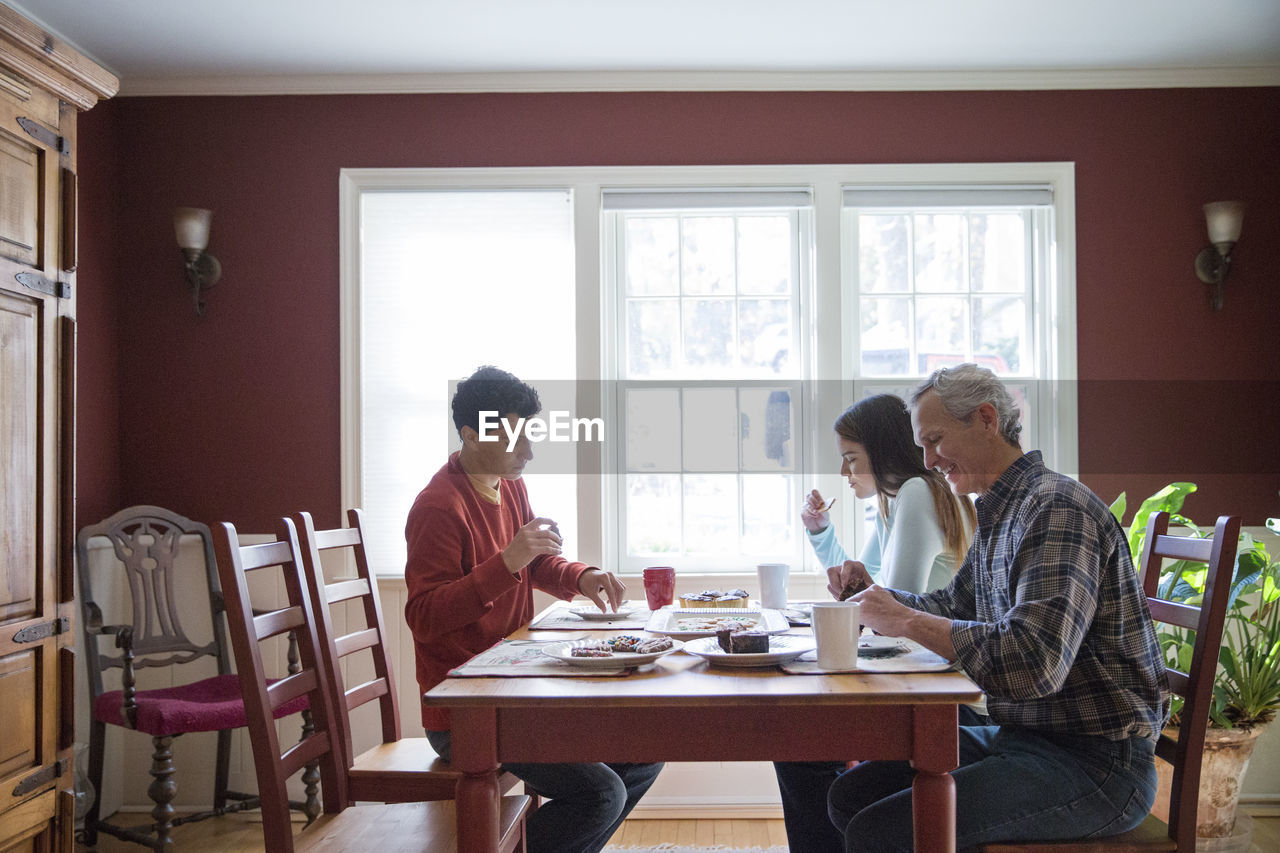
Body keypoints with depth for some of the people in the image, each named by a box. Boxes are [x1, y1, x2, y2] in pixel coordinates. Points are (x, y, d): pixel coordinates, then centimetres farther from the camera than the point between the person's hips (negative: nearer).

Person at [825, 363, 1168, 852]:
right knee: (849, 796, 6)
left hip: (1092, 761, -9)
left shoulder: (1057, 509, -17)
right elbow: (954, 606, 29)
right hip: (1021, 735, 9)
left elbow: (1035, 664, -29)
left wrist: (908, 621, -20)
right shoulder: (996, 516, 13)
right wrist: (874, 595, 10)